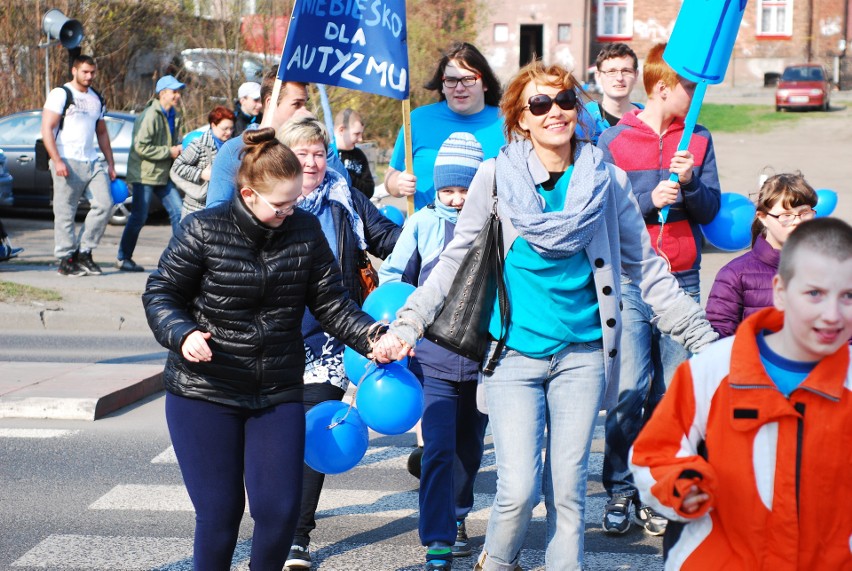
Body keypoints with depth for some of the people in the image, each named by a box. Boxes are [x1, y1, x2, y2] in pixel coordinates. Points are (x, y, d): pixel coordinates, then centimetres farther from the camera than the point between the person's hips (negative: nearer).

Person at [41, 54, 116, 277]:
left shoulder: (96, 99, 19)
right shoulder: (61, 94, -1)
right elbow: (47, 129, -8)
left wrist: (110, 163, 19)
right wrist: (57, 161, -18)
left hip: (93, 162, 6)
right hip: (67, 163, -6)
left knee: (104, 204, -6)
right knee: (65, 213, -4)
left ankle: (84, 252, 4)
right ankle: (66, 260, 2)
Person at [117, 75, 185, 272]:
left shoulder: (175, 116, 11)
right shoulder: (150, 115, -16)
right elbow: (141, 147, -22)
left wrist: (179, 149, 1)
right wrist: (169, 152, -17)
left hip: (163, 174, 8)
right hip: (145, 173, -8)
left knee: (178, 211, 1)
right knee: (139, 217, -3)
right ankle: (123, 258, 8)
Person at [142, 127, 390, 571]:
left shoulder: (305, 230, -1)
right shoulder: (204, 230, -10)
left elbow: (330, 302, 2)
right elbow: (160, 293, -3)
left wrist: (371, 337, -15)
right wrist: (183, 334, -23)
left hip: (279, 395, 3)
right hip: (204, 395, -3)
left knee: (280, 509, -1)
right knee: (219, 512, 1)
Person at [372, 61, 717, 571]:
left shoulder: (606, 180, 2)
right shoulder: (496, 177, -3)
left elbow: (647, 269, 9)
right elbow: (454, 262, 3)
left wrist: (705, 338, 8)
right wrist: (406, 325, -6)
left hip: (581, 353, 2)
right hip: (514, 352, -2)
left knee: (568, 489, 5)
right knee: (519, 490, -9)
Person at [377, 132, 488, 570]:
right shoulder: (423, 223, 0)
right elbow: (394, 274, 9)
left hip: (482, 356, 1)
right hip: (434, 356, -1)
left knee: (469, 446, 16)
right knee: (438, 447, -11)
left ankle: (456, 517, 39)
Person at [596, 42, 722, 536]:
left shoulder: (699, 140, 10)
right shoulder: (613, 140, 0)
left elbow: (710, 210, 6)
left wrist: (689, 182, -13)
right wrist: (651, 199, -16)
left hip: (682, 282, 3)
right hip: (629, 281, -3)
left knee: (671, 393, 4)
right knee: (628, 390, -8)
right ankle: (620, 491, 6)